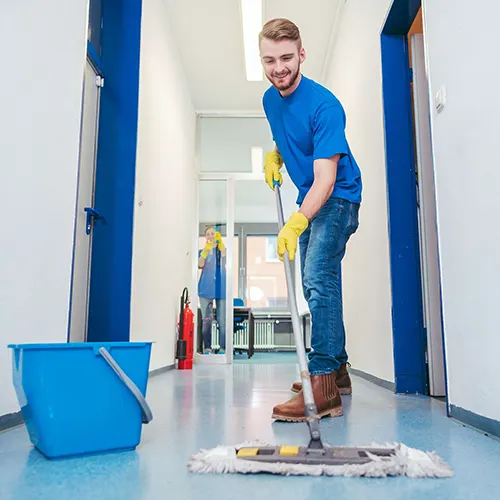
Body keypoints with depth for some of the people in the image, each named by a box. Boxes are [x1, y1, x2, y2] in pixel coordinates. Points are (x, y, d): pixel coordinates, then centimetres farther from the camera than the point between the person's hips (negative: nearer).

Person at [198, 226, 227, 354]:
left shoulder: (222, 249, 12)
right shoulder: (203, 250, 13)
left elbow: (225, 257, -12)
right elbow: (200, 265, -7)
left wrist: (220, 240, -22)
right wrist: (206, 249, -20)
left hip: (221, 287, 0)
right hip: (206, 288, 0)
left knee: (222, 319, -1)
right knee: (206, 319, -1)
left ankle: (223, 348, 2)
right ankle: (207, 347, 4)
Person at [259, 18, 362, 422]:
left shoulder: (324, 105, -23)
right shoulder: (270, 99, 2)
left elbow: (326, 180, -31)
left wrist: (296, 223, -43)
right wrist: (274, 155, 3)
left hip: (337, 197, -8)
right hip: (309, 200, 9)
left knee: (318, 279, -24)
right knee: (318, 284, 11)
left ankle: (324, 386, -23)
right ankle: (338, 369, 25)